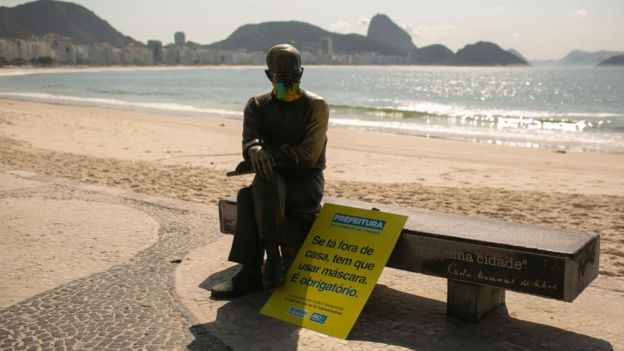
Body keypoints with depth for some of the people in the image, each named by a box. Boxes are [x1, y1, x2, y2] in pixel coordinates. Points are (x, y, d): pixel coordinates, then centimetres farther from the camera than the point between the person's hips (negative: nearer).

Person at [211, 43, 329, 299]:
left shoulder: (316, 106, -1)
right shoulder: (257, 105, 11)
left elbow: (309, 155, -13)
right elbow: (249, 138, -8)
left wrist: (271, 155, -23)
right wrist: (255, 150, -34)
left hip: (307, 182, -3)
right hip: (273, 180, 4)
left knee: (264, 184, -34)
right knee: (247, 196, -30)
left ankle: (273, 256, -28)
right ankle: (250, 274, -27)